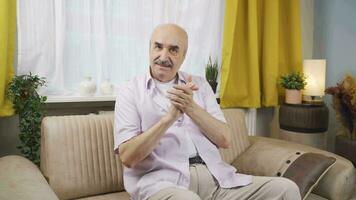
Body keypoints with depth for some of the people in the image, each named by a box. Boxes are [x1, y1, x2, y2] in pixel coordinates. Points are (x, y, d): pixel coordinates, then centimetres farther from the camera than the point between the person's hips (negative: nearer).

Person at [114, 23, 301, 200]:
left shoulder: (199, 84, 13)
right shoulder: (130, 91, 3)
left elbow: (224, 140, 5)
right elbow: (127, 157, -8)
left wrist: (191, 107, -11)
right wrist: (170, 117, -18)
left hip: (214, 176, 4)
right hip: (162, 180, -4)